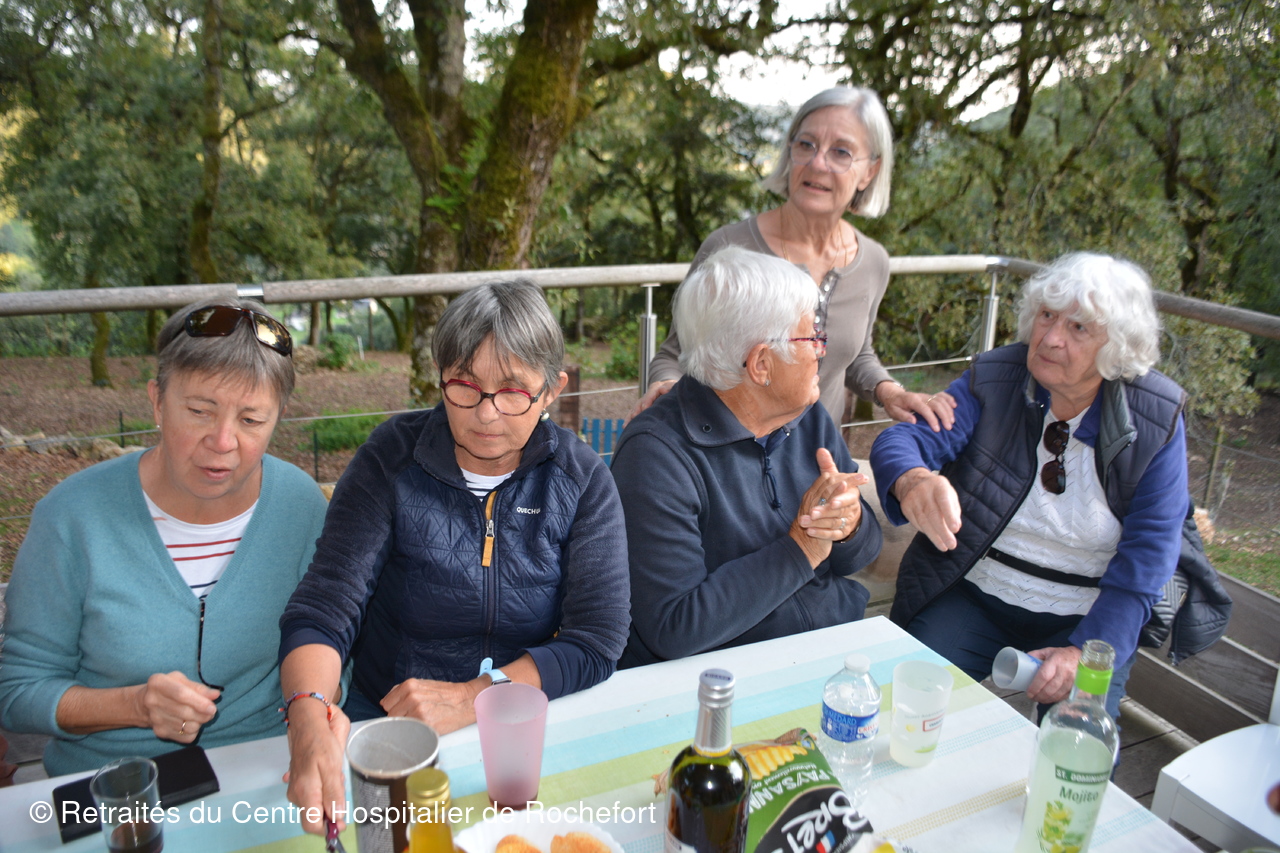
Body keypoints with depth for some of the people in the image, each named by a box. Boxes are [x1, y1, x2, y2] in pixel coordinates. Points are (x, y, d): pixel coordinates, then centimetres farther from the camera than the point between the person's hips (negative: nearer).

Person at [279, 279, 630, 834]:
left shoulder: (582, 480, -5)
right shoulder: (391, 460, -7)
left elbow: (597, 640, -9)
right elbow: (324, 608, -14)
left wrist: (472, 697, -21)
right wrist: (310, 716, -34)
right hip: (389, 723, 0)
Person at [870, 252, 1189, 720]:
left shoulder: (1157, 419, -6)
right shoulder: (993, 381, -7)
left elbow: (1149, 551, -8)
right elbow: (903, 439, -20)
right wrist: (912, 481, -46)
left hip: (1083, 619, 0)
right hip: (972, 598, 0)